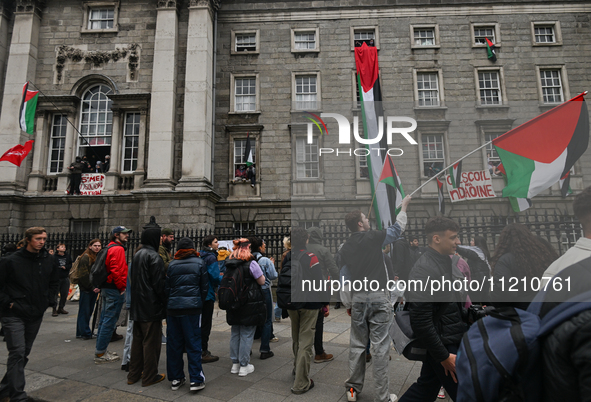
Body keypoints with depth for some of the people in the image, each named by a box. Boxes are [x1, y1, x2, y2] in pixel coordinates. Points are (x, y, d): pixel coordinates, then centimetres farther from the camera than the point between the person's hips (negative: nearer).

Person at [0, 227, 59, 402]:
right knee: (17, 352, -10)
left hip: (36, 315, 5)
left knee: (24, 353, 16)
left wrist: (48, 299, 8)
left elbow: (55, 281, 17)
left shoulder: (48, 260, 3)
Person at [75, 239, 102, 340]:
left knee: (89, 311, 12)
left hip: (94, 288, 8)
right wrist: (91, 287, -14)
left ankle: (81, 332, 23)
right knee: (84, 311, 0)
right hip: (86, 288, -7)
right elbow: (83, 275, -14)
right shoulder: (86, 257, -10)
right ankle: (85, 333, 8)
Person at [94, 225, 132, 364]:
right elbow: (116, 270, -22)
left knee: (104, 319, 16)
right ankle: (100, 354, 2)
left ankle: (101, 351, 25)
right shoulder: (118, 249, -14)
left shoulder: (110, 248, 18)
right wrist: (121, 287, -15)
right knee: (110, 321, -4)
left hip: (106, 288, 11)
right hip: (114, 290, -11)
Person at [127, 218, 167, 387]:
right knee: (151, 341, 2)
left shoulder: (137, 255, 11)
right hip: (151, 307, -9)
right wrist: (165, 304, -10)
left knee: (137, 340, 17)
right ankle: (149, 376, 12)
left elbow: (133, 280, 16)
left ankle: (134, 374, 27)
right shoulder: (153, 256, -17)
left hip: (137, 307, 9)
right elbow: (159, 284, -18)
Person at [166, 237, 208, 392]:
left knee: (174, 343, 12)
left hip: (173, 308, 3)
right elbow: (205, 286, 4)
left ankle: (175, 378, 20)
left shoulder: (172, 264, 6)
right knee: (193, 343, 3)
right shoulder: (199, 263, 1)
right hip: (192, 307, -2)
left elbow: (167, 287, 10)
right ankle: (196, 379, 4)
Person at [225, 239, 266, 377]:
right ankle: (244, 366, 10)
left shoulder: (228, 264, 4)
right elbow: (262, 281, -6)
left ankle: (235, 364, 25)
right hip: (250, 304, -6)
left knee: (235, 334, 16)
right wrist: (260, 272, 8)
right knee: (247, 335, 3)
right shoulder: (251, 264, -14)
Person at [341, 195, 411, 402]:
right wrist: (404, 205, 22)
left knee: (357, 345, 15)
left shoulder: (344, 248, 5)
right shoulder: (373, 237, -8)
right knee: (380, 346, 3)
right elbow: (398, 228, 7)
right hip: (378, 297, -4)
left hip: (357, 298, 5)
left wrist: (348, 304, 17)